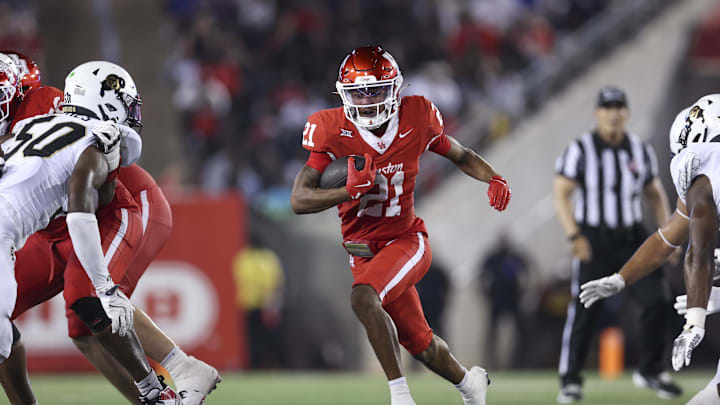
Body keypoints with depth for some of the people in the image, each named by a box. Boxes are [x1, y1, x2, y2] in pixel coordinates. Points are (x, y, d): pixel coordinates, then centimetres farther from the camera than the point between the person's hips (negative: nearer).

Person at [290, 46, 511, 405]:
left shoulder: (415, 119, -10)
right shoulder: (333, 131, -13)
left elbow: (461, 156, 9)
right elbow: (299, 200, -15)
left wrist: (494, 179, -11)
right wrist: (350, 190, -31)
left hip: (406, 240, -2)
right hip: (364, 251, 2)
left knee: (363, 297, -32)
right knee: (420, 345, 14)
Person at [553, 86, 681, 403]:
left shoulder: (641, 151, 7)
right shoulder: (580, 150, -6)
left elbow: (655, 195, 16)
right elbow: (561, 194, -8)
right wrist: (574, 235, -19)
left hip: (631, 238, 4)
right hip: (593, 240, -4)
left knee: (656, 301, -5)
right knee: (583, 311, -6)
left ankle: (650, 371, 10)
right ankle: (570, 379, 4)